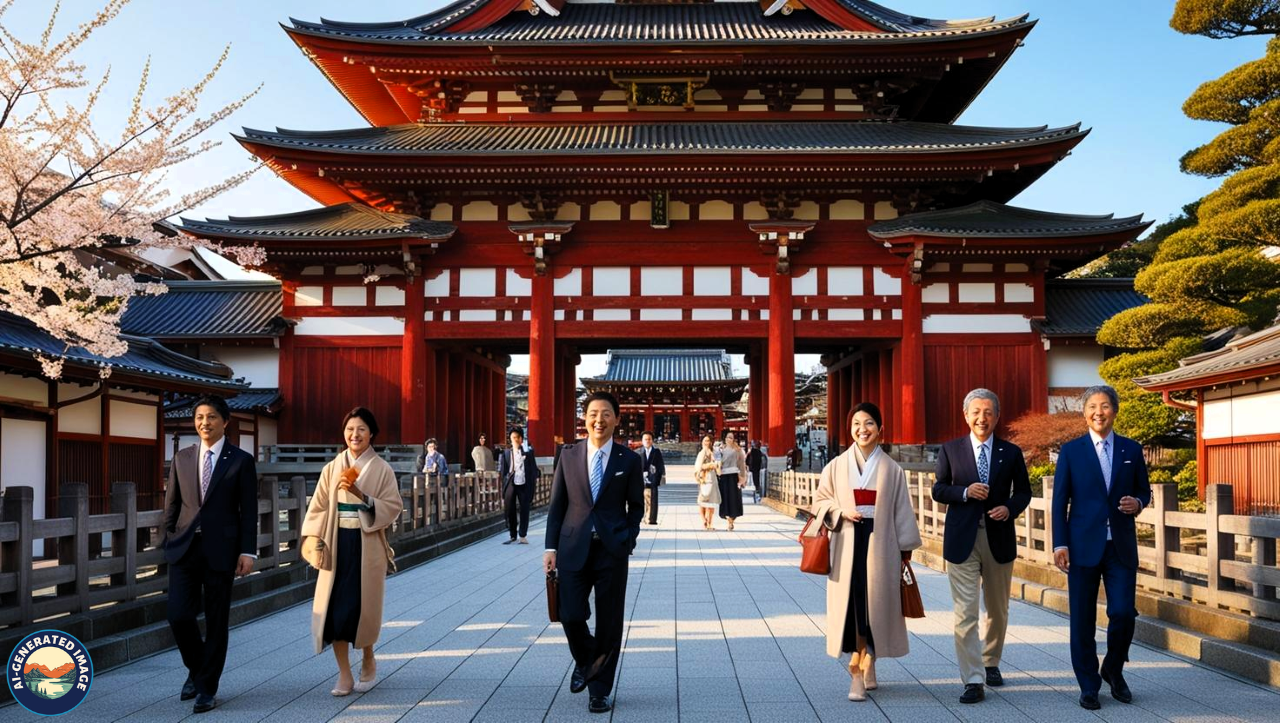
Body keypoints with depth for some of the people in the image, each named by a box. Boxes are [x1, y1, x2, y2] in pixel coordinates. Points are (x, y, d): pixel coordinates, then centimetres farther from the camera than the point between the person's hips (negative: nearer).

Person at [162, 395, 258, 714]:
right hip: (184, 547, 3)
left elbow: (248, 511, -3)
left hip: (221, 549, -3)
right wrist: (168, 542, 7)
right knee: (179, 615, -3)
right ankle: (196, 668, 25)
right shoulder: (182, 457, 9)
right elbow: (171, 504, 12)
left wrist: (248, 551, -8)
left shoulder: (241, 460, -1)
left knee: (216, 621, 4)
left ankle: (207, 687, 17)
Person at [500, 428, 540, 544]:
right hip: (510, 483, 2)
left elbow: (533, 468, 4)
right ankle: (512, 535, 15)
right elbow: (503, 469, 9)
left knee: (524, 510, 0)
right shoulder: (507, 452, 8)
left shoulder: (528, 451, 4)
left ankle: (523, 536, 9)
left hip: (524, 484, -1)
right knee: (509, 510, 4)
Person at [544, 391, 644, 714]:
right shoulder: (568, 455, 4)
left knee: (609, 623, 4)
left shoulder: (629, 460, 1)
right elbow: (557, 504, 6)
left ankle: (599, 690, 20)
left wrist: (628, 539, -6)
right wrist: (551, 547, 1)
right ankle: (584, 661, 30)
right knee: (571, 616, -3)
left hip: (612, 550, -1)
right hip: (573, 548, 1)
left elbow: (636, 506, 7)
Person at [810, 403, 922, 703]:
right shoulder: (837, 466, 4)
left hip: (880, 544, 0)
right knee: (851, 605, -2)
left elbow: (902, 510, 6)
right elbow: (820, 500, 10)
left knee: (875, 604, 1)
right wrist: (840, 511, -8)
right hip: (848, 544, 0)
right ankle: (864, 671, 8)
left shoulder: (892, 469, 4)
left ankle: (860, 671, 14)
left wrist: (906, 548, 5)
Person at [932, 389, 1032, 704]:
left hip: (999, 538, 2)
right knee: (965, 613, -7)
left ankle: (991, 663, 38)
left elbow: (1023, 491, 10)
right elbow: (938, 490, 3)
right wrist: (965, 492, -16)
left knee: (998, 610, 17)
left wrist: (1009, 508, -11)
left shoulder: (1011, 452, 4)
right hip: (962, 539, -2)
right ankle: (973, 680, -4)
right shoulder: (950, 450, 1)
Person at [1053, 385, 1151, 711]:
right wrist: (1060, 544, -6)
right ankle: (1088, 686, 17)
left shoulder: (1132, 450, 8)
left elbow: (1144, 490, 16)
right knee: (1083, 619, 3)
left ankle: (1113, 670, 24)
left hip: (1122, 546, 1)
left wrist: (1137, 503, -8)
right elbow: (1060, 501, 0)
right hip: (1084, 546, -1)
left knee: (1123, 613, -5)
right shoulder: (1071, 451, 2)